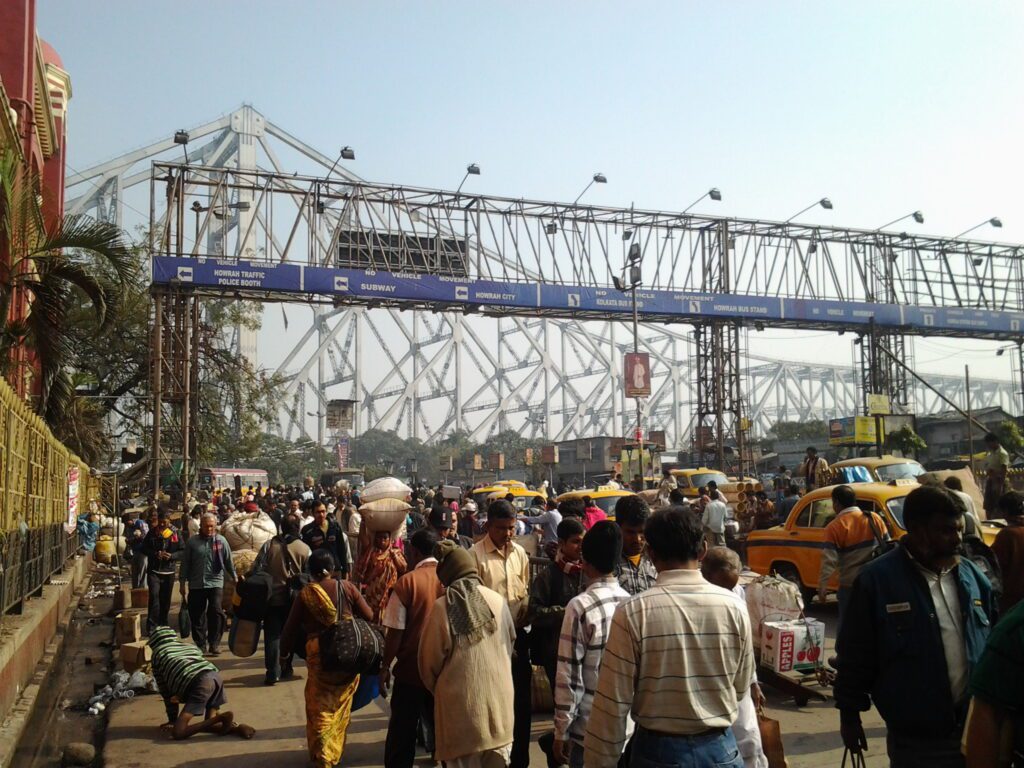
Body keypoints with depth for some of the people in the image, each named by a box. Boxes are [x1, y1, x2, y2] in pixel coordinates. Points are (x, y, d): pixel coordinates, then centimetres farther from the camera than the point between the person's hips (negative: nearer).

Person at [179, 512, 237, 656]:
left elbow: (228, 561, 8)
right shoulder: (192, 542, 2)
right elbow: (185, 563, 6)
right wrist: (183, 583, 6)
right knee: (196, 615, 7)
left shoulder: (221, 541, 3)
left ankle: (214, 643, -1)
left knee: (216, 612, -12)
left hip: (215, 583, -1)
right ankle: (200, 644, 21)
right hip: (196, 584, 1)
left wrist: (235, 578, 8)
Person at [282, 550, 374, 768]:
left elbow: (291, 627, 3)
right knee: (341, 706, 17)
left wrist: (284, 651, 17)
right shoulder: (347, 588, -2)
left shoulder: (305, 594, -3)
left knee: (320, 708, 9)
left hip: (319, 654, -2)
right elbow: (369, 616, 0)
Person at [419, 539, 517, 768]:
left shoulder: (442, 607, -10)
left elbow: (430, 662, -1)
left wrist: (438, 689, 19)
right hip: (498, 699, 3)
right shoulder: (498, 601, -3)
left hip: (460, 702, -2)